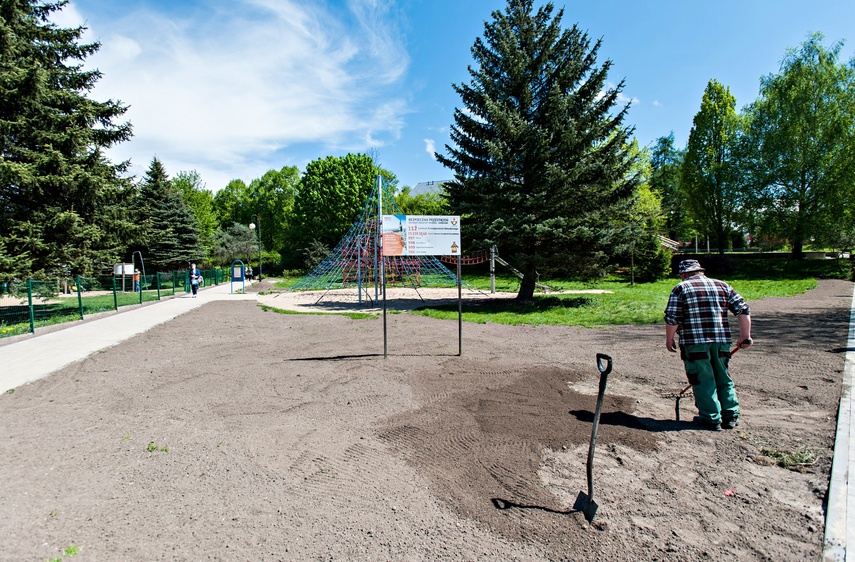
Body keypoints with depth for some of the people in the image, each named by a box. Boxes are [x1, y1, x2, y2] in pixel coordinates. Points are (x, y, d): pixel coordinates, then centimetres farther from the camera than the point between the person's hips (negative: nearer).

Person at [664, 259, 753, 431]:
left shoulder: (681, 288, -1)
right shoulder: (722, 285, 12)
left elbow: (671, 318, -8)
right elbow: (743, 309, 7)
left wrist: (669, 339, 4)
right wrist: (745, 336, 10)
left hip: (694, 342, -5)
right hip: (721, 341, 5)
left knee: (703, 380, 4)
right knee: (723, 378, 18)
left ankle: (712, 419, 8)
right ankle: (731, 416, 23)